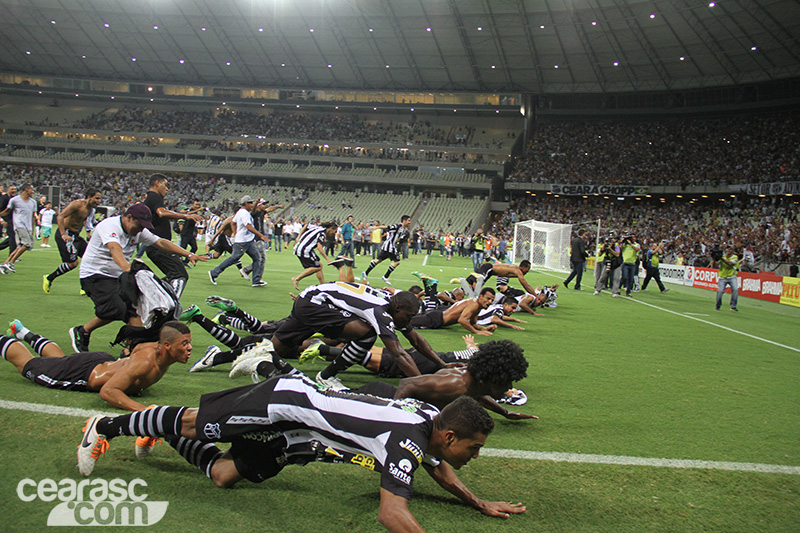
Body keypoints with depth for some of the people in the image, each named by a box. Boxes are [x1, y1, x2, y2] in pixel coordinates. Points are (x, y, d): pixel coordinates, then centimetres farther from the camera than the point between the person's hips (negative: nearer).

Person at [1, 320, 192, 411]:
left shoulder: (158, 348, -19)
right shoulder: (145, 361, -43)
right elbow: (107, 391, -52)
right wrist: (142, 409, -61)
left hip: (105, 362, 7)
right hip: (83, 372, -7)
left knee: (60, 358, 37)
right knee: (28, 363, 18)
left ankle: (24, 333, 58)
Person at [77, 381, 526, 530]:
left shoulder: (431, 417, -2)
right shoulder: (406, 439, -30)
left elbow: (438, 466, 19)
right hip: (280, 403, -7)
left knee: (224, 476, 17)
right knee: (190, 422, 10)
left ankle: (161, 433, 38)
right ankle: (106, 426, 32)